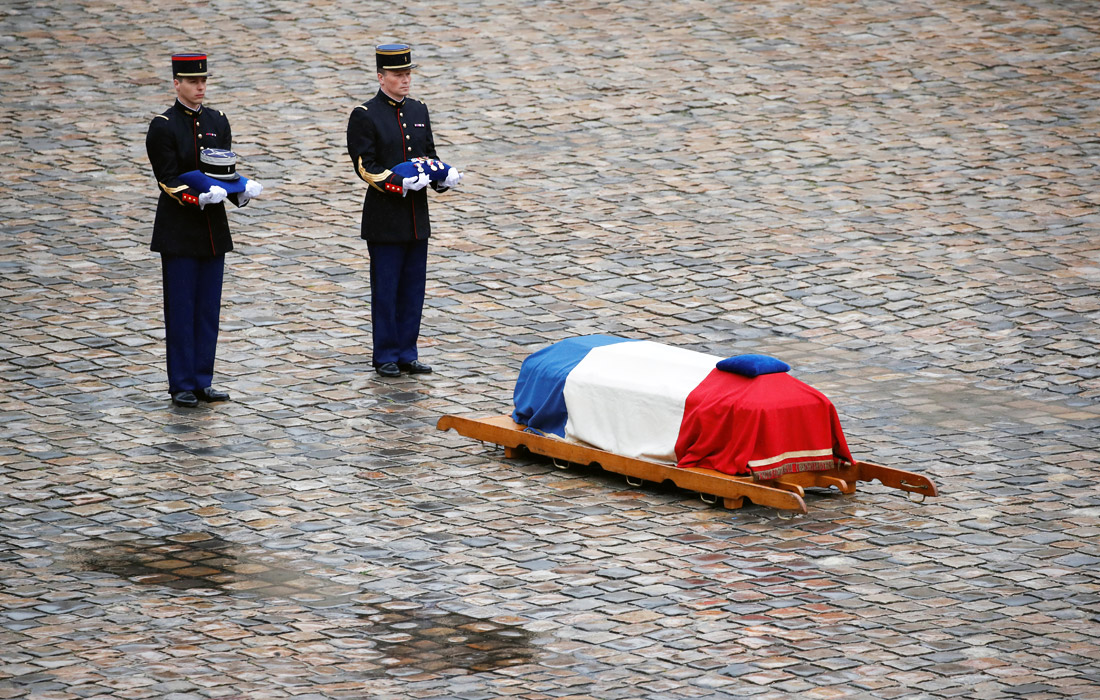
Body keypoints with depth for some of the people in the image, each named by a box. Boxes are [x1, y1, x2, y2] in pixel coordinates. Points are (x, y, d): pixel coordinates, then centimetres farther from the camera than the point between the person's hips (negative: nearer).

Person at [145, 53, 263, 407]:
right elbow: (169, 181, -12)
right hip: (179, 230, -5)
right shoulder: (163, 126, -8)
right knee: (181, 310, -1)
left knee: (208, 309, 8)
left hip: (213, 228, 5)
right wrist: (199, 198, -28)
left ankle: (202, 382, 14)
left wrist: (241, 191, -14)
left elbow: (226, 169, 7)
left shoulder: (218, 122, 9)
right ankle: (182, 386, 5)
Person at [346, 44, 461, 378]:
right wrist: (401, 184, -24)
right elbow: (365, 166, -12)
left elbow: (429, 155, 15)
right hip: (384, 218, -6)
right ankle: (386, 357, 8)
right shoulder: (365, 116, -8)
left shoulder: (419, 111, 11)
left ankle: (407, 353, 17)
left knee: (413, 288, 9)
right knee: (385, 289, 0)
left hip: (417, 217, 6)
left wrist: (443, 176, -6)